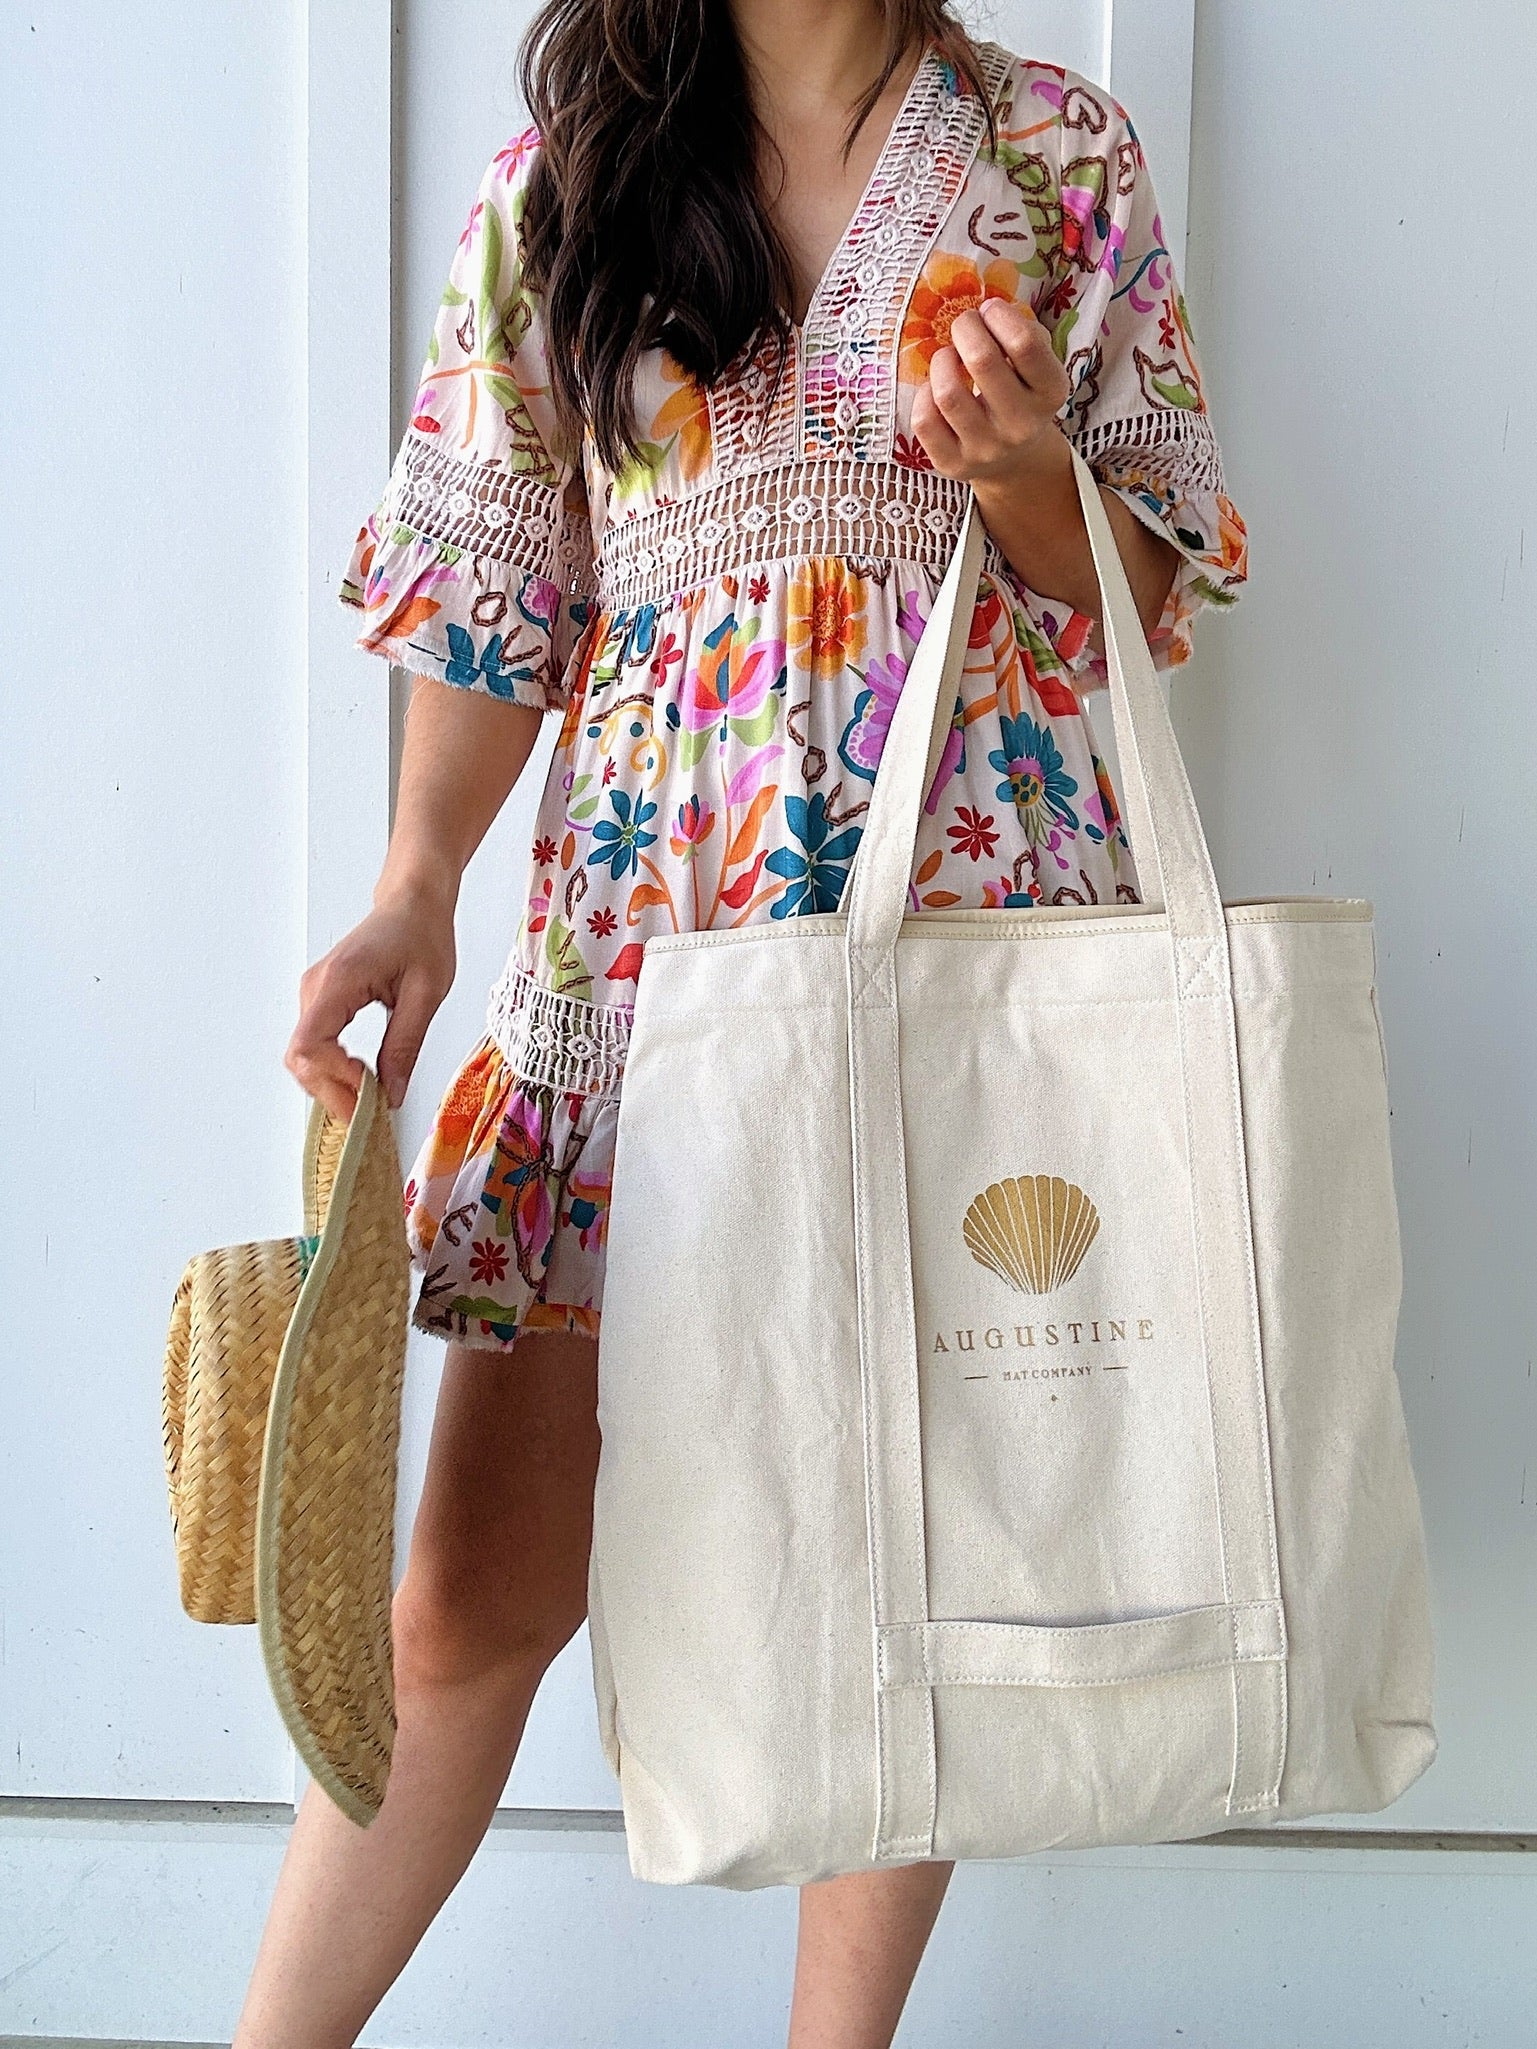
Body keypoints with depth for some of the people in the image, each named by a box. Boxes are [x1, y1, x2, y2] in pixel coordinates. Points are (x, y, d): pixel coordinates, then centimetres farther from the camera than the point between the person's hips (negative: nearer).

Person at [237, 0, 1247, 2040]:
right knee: (482, 1591, 0)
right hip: (644, 920, 0)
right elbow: (494, 586, 8)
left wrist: (1021, 474, -12)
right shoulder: (559, 179, 12)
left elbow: (1149, 587, 9)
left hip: (979, 913, 0)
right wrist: (415, 891, -6)